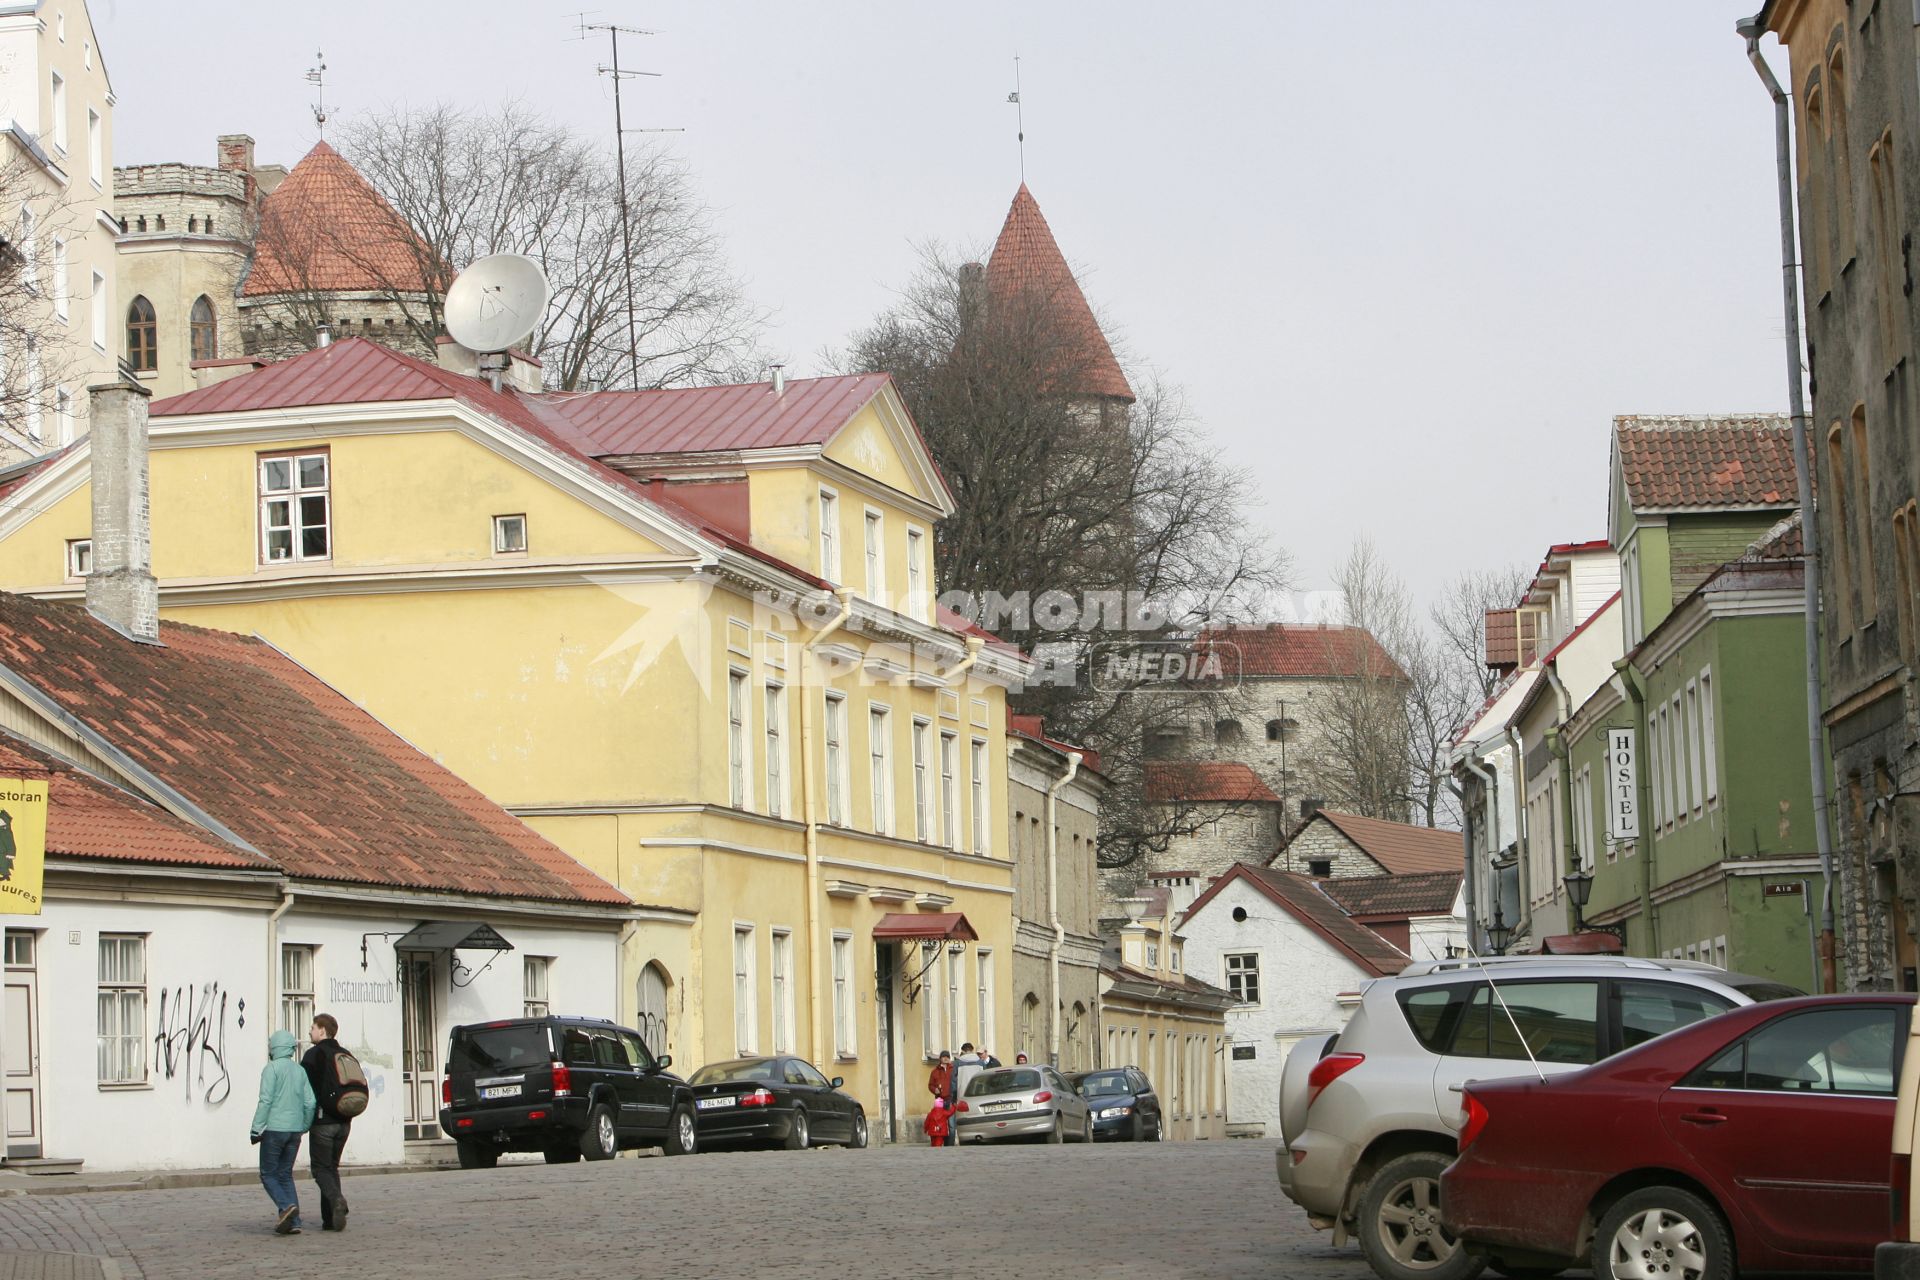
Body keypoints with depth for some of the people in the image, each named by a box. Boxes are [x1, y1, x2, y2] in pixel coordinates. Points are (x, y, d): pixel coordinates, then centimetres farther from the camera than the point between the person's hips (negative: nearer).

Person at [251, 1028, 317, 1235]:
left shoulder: (271, 1069, -7)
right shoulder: (300, 1071, 11)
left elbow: (266, 1100, -13)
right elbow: (310, 1103, 8)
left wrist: (256, 1129, -9)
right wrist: (305, 1126, 20)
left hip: (274, 1128, -6)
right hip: (294, 1130, 6)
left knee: (268, 1174, 2)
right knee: (285, 1175, 11)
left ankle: (286, 1206, -22)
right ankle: (293, 1221, 0)